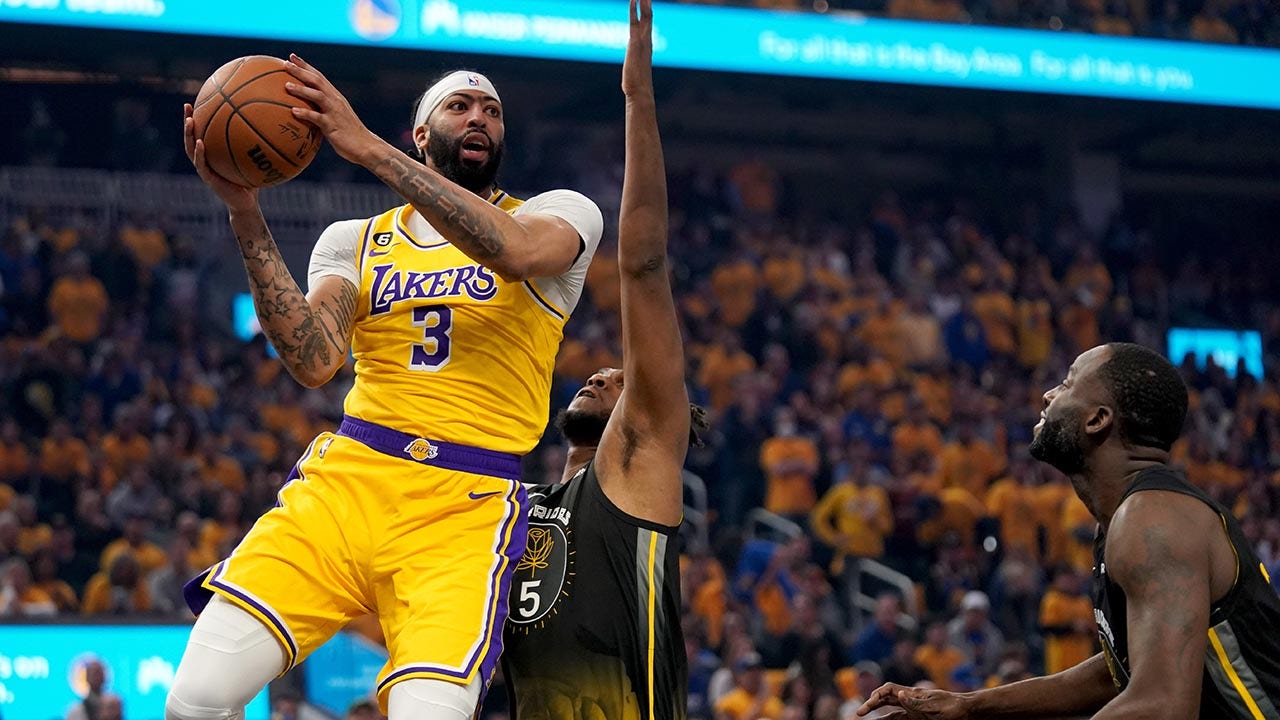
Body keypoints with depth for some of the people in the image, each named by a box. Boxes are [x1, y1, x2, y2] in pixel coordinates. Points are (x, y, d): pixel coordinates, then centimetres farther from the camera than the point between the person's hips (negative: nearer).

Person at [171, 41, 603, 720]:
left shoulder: (562, 213, 9)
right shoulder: (353, 241, 16)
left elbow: (515, 252, -17)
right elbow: (314, 360, -3)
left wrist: (368, 148, -20)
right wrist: (245, 212, -12)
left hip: (466, 508, -2)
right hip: (346, 478, 2)